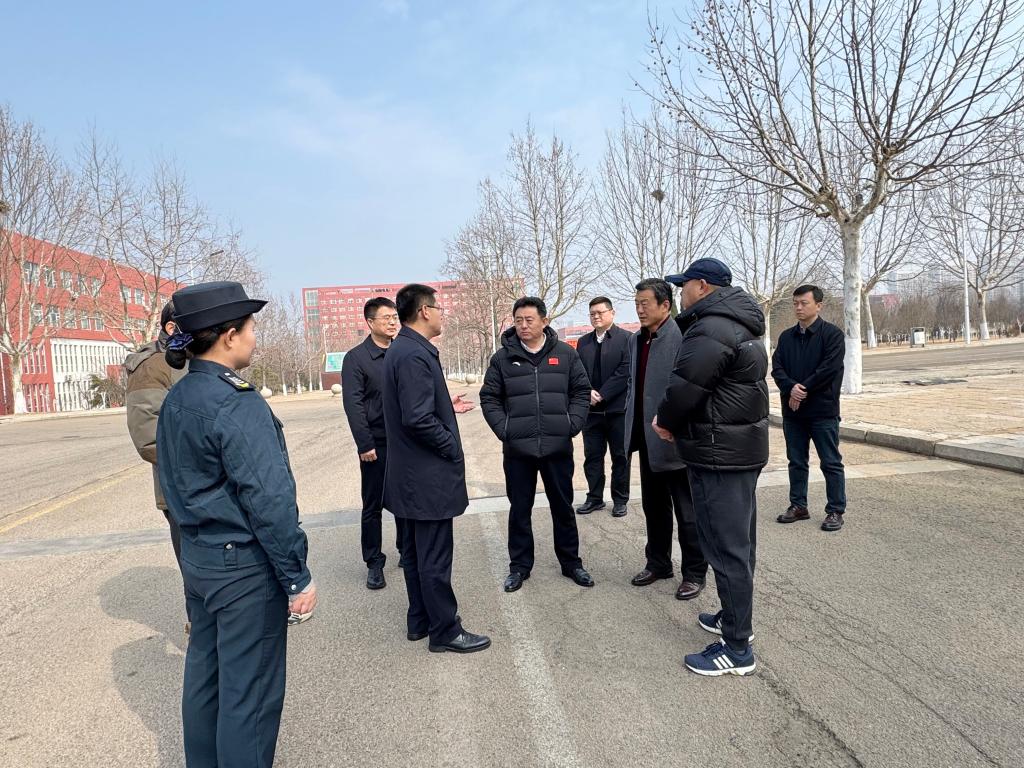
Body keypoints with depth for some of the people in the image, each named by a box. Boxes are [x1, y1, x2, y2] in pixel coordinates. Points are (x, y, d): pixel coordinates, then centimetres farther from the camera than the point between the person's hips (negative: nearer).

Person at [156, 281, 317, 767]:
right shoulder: (237, 404, -22)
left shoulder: (175, 400, 5)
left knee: (203, 672, 22)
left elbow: (173, 481, 14)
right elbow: (268, 500, -24)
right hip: (245, 567, -9)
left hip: (196, 559, 9)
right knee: (248, 690, 6)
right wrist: (297, 577, -17)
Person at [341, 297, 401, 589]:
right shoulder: (356, 357, -6)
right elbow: (353, 404, -11)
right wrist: (365, 443, -15)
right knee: (373, 507, 7)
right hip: (376, 445, -4)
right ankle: (374, 563, 18)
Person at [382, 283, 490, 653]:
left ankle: (420, 620, 32)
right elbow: (418, 419, -26)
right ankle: (445, 630, 15)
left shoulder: (397, 350, 11)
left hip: (407, 475, 10)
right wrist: (452, 447, -13)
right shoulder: (416, 354, -21)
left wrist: (447, 409, 18)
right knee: (435, 558, 2)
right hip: (428, 476, -10)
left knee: (414, 552, 19)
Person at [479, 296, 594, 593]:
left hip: (558, 446, 0)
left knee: (563, 507, 13)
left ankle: (571, 562, 28)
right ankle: (520, 566, 25)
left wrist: (572, 424, -5)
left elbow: (581, 391, 7)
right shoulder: (503, 357, 1)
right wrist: (503, 429, -7)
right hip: (517, 449, 0)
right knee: (520, 509, 10)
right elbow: (489, 398, 4)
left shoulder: (565, 354, 3)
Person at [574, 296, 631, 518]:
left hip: (618, 408, -4)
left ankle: (620, 499, 17)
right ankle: (595, 498, 20)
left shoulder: (626, 338, -3)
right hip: (592, 408, 4)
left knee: (620, 456, 6)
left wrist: (602, 395, -14)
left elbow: (625, 371, -11)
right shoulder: (583, 342, 12)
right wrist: (588, 392, -10)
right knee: (592, 456, 9)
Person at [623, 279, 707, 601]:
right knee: (653, 507, 19)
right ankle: (658, 563, 35)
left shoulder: (682, 338, -17)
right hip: (647, 440, 8)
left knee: (686, 511, 7)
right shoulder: (636, 340, 10)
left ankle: (694, 573, 22)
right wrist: (631, 426, 12)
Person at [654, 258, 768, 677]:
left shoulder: (710, 331, -19)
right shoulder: (741, 327, 15)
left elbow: (683, 389, -24)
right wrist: (675, 421, 10)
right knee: (740, 541, 19)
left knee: (726, 547, -4)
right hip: (745, 447, 11)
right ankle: (735, 618, 35)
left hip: (719, 455, -11)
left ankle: (737, 648, 5)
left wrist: (665, 421, -4)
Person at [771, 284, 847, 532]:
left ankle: (836, 511, 11)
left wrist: (802, 390, -15)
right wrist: (791, 388, -17)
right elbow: (777, 368, 2)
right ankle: (798, 506, 24)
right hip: (792, 410, 5)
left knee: (831, 463, 2)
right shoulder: (786, 337, 11)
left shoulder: (833, 334, -5)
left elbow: (829, 368, -15)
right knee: (796, 462, 13)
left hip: (823, 410, -5)